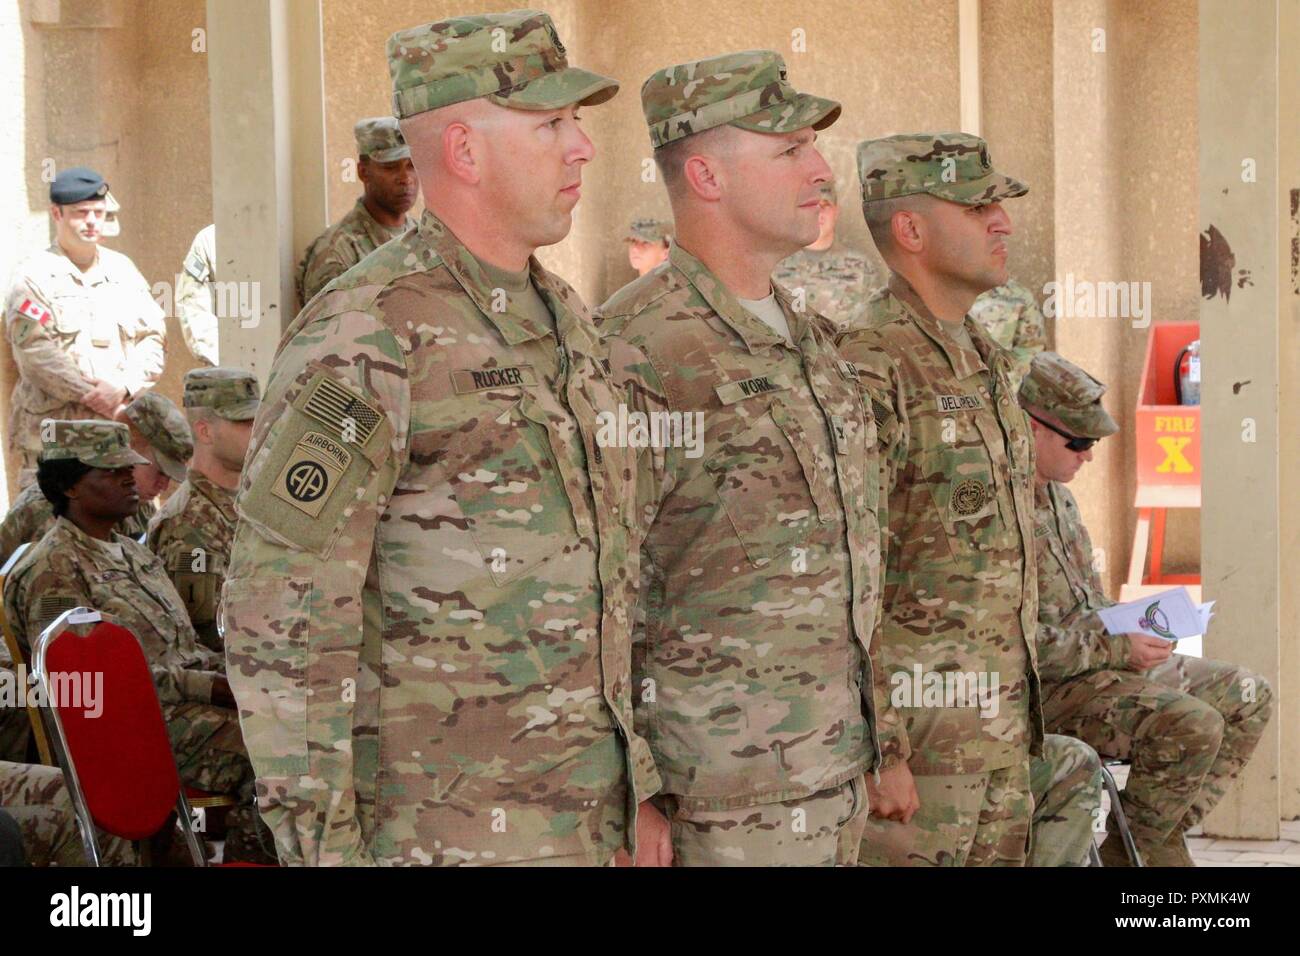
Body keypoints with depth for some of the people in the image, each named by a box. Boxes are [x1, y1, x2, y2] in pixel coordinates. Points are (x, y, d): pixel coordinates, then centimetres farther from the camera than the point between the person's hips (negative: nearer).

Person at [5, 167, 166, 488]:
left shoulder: (123, 270, 17)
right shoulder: (34, 277, 1)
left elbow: (153, 337, 11)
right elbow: (36, 352, -9)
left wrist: (123, 388, -7)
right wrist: (93, 396, -13)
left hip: (123, 424, 4)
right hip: (54, 430, -4)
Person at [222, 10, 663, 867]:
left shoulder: (567, 323, 10)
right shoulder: (363, 341, -16)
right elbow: (279, 621, -17)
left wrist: (637, 781, 16)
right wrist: (321, 847, -17)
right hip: (440, 829, -7)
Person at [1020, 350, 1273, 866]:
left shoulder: (1057, 496, 13)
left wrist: (1132, 624, 4)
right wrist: (1116, 648, -19)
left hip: (1097, 661, 11)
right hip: (1043, 688, -11)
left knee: (1248, 696, 8)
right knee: (1193, 726, -28)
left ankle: (1168, 832, 9)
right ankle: (1130, 847, -7)